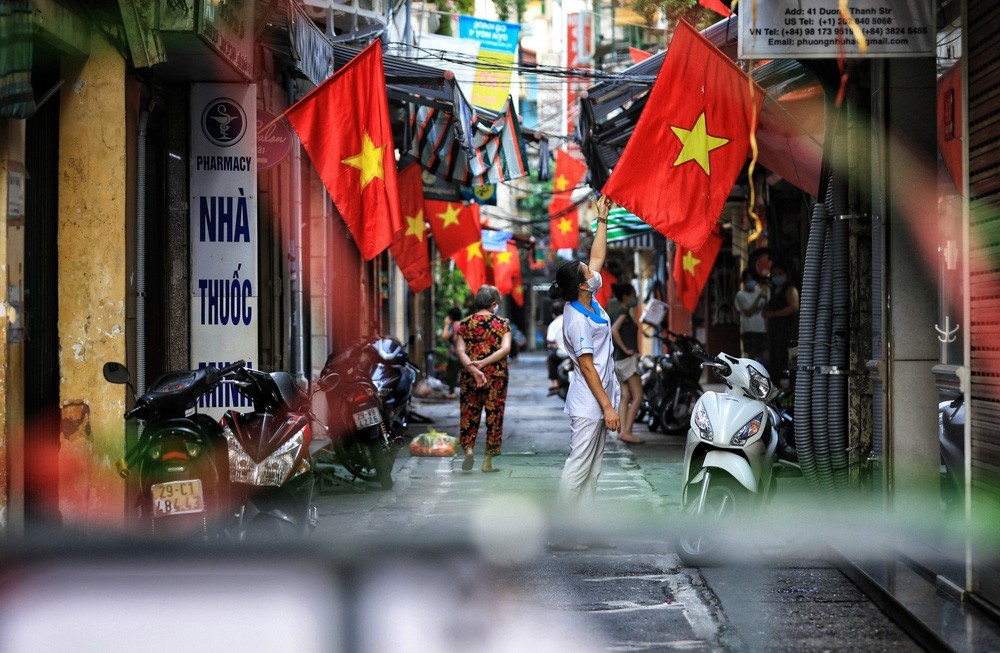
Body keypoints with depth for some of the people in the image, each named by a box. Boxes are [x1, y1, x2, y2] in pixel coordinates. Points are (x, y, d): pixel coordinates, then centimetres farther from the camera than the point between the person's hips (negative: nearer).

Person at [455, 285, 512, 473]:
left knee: (469, 414, 11)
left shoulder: (465, 323, 4)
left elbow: (460, 350, -7)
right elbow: (505, 348, -13)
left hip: (470, 376, 1)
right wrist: (484, 362, -16)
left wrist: (473, 368, -16)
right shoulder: (502, 323, 0)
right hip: (496, 376, -1)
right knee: (494, 416, 6)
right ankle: (488, 461, 7)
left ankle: (468, 449, -8)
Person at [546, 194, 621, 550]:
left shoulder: (590, 300, 6)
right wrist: (608, 406, -18)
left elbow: (598, 256, 19)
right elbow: (587, 366, -19)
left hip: (598, 402, 9)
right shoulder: (577, 319, -19)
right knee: (578, 467, -7)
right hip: (588, 404, -9)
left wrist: (603, 219, 17)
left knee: (592, 468, 11)